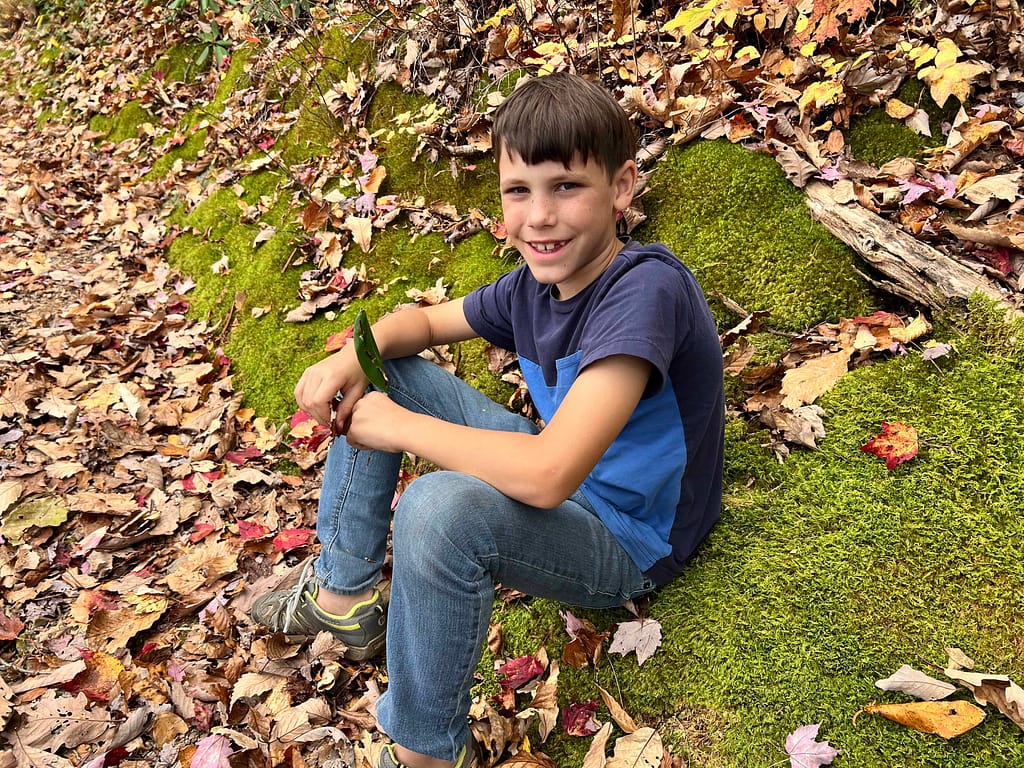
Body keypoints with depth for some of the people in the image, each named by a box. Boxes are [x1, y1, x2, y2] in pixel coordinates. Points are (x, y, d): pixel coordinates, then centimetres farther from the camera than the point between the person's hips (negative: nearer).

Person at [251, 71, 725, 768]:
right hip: (553, 481, 8)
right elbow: (422, 321, 12)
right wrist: (350, 358, -11)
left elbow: (547, 475, -39)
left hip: (629, 541, -8)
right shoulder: (536, 284, -5)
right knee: (384, 373, 5)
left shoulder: (646, 288, -30)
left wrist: (398, 427, -25)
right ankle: (343, 593, 15)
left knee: (441, 508, -37)